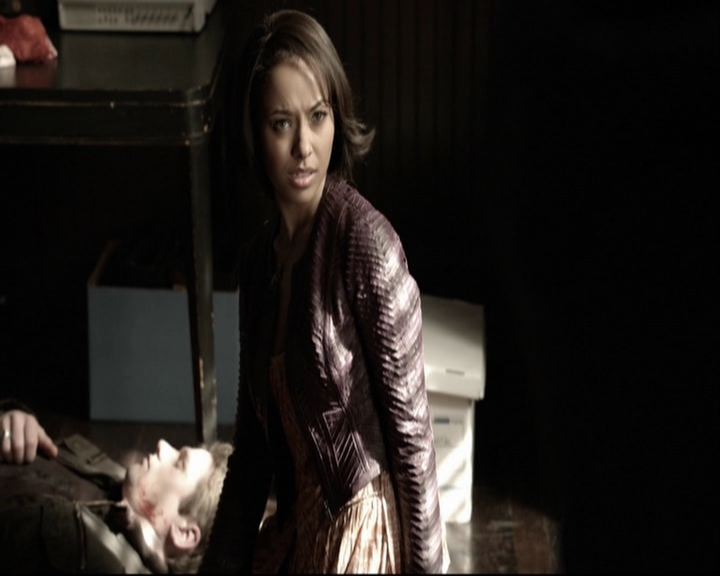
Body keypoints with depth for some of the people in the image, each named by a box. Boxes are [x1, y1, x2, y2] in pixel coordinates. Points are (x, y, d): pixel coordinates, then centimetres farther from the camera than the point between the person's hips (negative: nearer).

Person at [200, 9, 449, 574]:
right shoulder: (261, 255, 3)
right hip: (296, 523, 7)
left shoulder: (368, 244, -18)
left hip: (363, 530, -7)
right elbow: (256, 429, 10)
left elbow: (411, 429, -15)